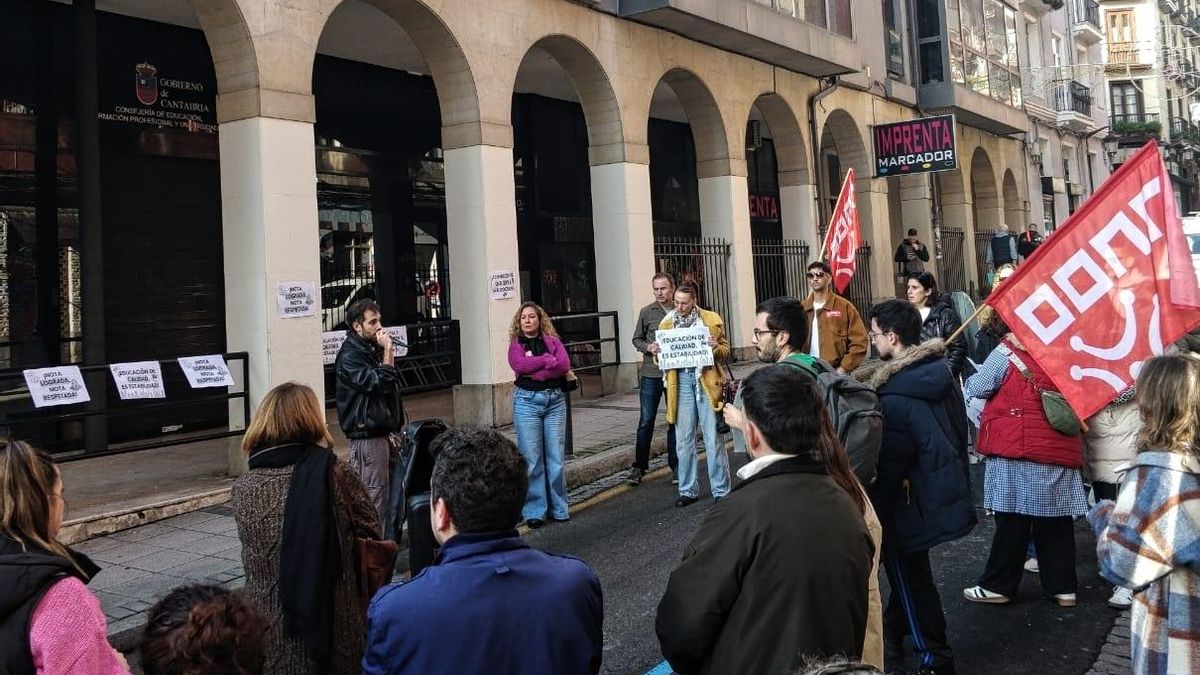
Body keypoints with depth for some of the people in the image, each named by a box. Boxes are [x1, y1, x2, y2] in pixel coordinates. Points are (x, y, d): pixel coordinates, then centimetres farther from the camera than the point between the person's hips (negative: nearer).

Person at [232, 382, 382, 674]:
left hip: (267, 636, 2)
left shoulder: (243, 488, -5)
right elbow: (371, 529, 2)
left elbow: (256, 555, 7)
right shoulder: (335, 475, -12)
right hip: (333, 630, -2)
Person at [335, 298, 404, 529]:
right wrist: (387, 351, -16)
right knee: (374, 497, -8)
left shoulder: (373, 349, 17)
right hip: (367, 437, -9)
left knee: (391, 493, 10)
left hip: (384, 432, 9)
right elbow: (378, 383, -23)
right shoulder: (349, 356, -11)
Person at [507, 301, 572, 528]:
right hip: (527, 401, -2)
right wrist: (548, 360, -7)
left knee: (556, 457, 3)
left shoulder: (552, 341, 10)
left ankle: (558, 508, 14)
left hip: (555, 400, 2)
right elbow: (519, 365, -13)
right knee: (531, 458, -2)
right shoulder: (515, 345, 7)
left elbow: (565, 365, -6)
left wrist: (534, 370, -11)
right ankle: (534, 511, 4)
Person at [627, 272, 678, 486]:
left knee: (675, 421, 9)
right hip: (651, 374, 0)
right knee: (646, 422, 2)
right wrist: (648, 347, -12)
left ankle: (675, 466, 20)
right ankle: (639, 467, 11)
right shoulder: (647, 312, 3)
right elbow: (636, 339, 9)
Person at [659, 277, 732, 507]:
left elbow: (726, 352, 6)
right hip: (680, 382, 3)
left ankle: (721, 490, 9)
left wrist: (716, 347, -15)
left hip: (706, 382, -2)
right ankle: (688, 490, 16)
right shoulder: (667, 323, 9)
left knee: (713, 438, 0)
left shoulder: (712, 320, 2)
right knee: (683, 440, 6)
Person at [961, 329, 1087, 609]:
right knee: (1056, 520, 11)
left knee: (1013, 518, 1)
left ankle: (998, 586, 10)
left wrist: (968, 381, 17)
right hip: (1061, 454, 5)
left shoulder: (1007, 353, -9)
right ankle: (1062, 587, 18)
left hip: (1016, 452, -5)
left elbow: (976, 388, -4)